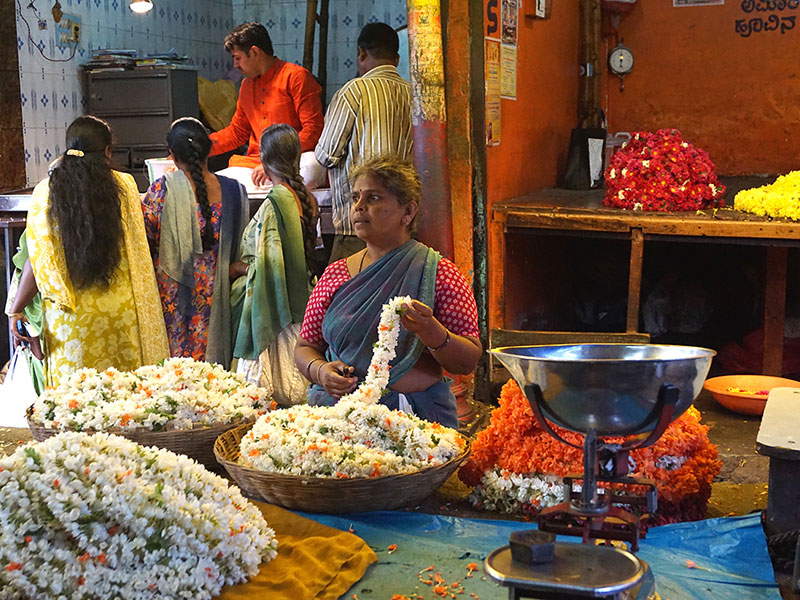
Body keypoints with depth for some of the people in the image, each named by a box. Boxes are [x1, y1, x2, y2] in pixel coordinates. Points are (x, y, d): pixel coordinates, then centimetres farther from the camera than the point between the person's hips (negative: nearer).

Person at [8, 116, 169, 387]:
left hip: (69, 314, -1)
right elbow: (138, 250, 3)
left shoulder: (45, 192, -5)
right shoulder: (125, 185, -3)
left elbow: (38, 260, -6)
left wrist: (15, 310, 2)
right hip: (119, 310, 1)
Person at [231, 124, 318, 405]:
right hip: (300, 302, 8)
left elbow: (268, 266, -22)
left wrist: (236, 267, -4)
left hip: (274, 309, -8)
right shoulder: (307, 198, 5)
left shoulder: (275, 203, -19)